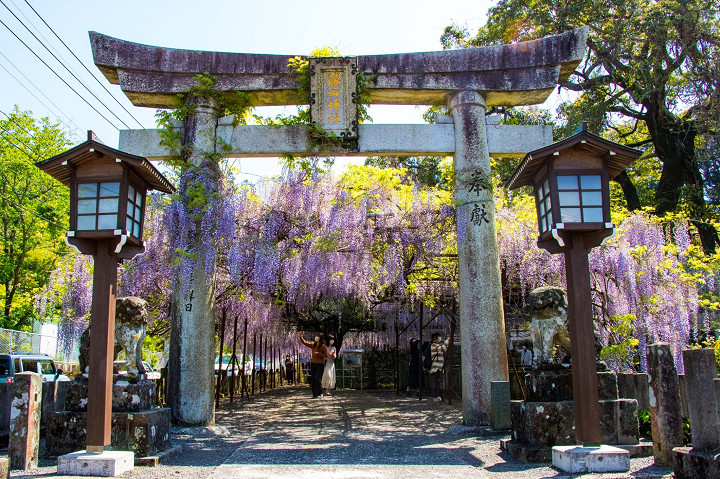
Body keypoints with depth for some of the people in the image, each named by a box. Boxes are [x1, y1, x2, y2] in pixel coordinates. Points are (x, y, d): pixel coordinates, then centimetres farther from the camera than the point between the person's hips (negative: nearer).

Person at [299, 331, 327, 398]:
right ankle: (314, 393, 13)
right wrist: (301, 336, 2)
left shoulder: (323, 346, -9)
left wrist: (318, 353, -20)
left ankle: (320, 393, 1)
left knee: (318, 378, -11)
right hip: (313, 363, 6)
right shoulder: (313, 344, 8)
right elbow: (305, 342, 12)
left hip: (320, 364, -6)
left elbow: (325, 355, -11)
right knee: (312, 379, 6)